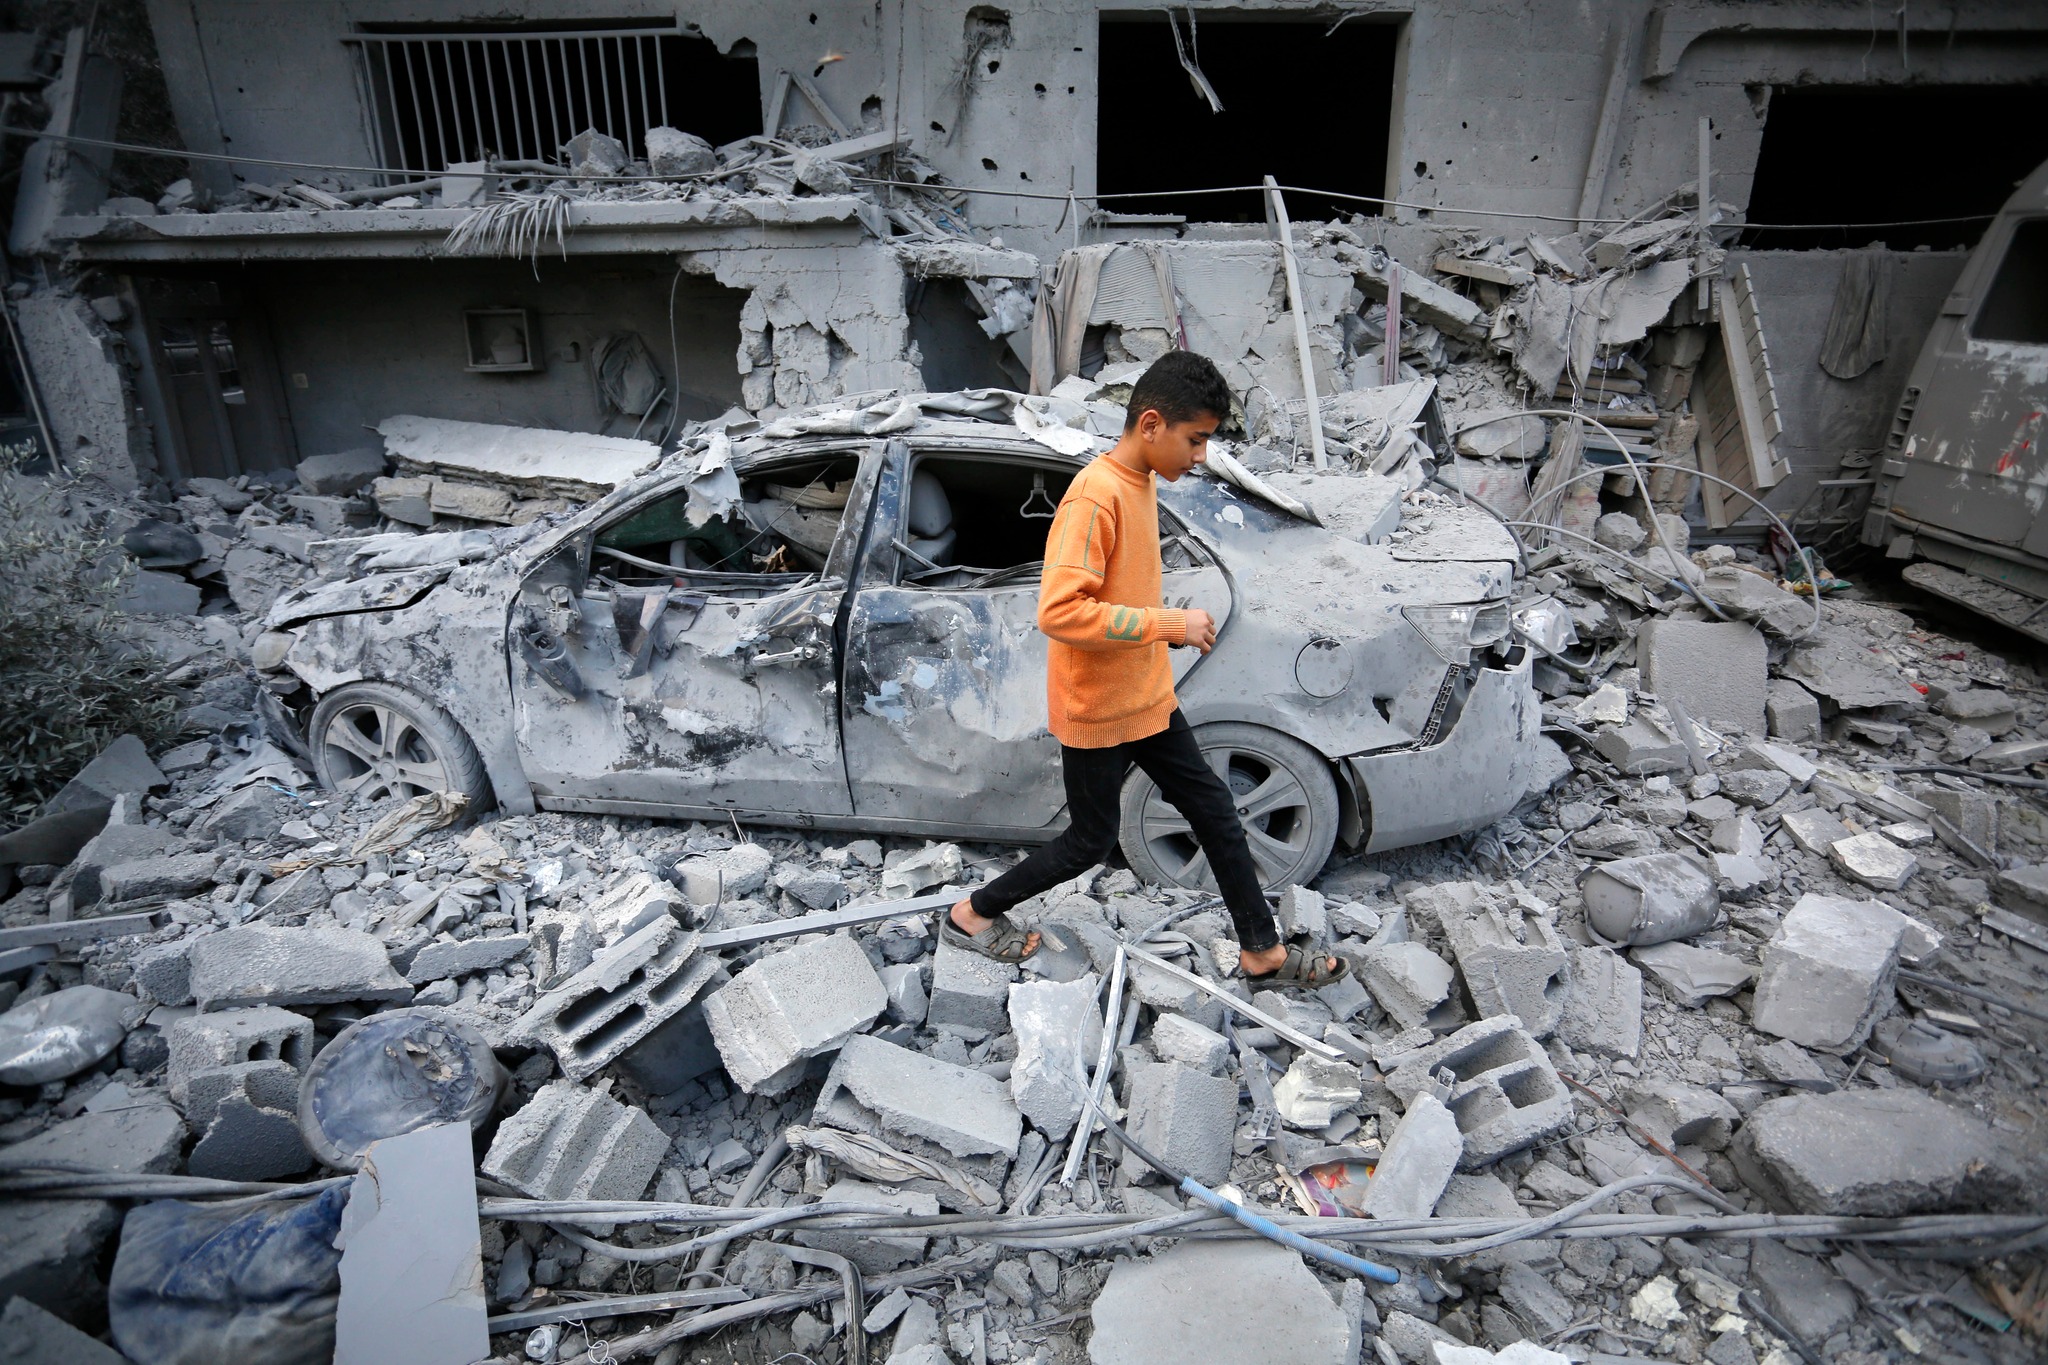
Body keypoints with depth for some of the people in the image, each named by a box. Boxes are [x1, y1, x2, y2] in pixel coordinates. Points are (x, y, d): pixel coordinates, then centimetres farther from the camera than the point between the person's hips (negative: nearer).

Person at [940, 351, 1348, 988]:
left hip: (1147, 699, 9)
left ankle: (1264, 952, 27)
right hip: (1097, 712, -9)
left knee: (1215, 810, 13)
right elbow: (1058, 611, -32)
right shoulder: (1094, 495, -24)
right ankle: (973, 913, 28)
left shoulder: (1141, 481, 5)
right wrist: (1168, 623, -28)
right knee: (1091, 841, 7)